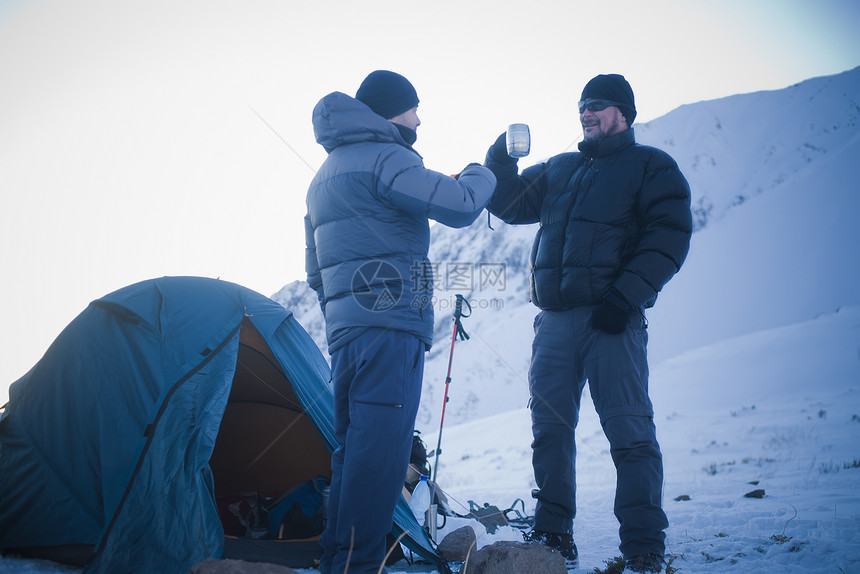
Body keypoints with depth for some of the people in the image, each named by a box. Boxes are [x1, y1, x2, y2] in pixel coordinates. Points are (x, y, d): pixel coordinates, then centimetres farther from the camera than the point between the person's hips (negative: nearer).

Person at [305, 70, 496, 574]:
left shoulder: (325, 177, 25)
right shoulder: (384, 158, -6)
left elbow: (317, 268, 28)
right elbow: (459, 205, -16)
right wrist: (481, 173, 5)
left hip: (344, 325, 10)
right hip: (389, 323, -10)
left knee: (355, 445, 14)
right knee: (380, 446, -10)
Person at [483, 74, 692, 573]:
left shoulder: (651, 167, 7)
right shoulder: (558, 170, 24)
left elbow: (668, 238, -4)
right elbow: (511, 205, 23)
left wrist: (625, 297, -16)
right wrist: (500, 164, 2)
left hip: (612, 318, -5)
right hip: (555, 320, 6)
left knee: (630, 433, -5)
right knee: (550, 429, 6)